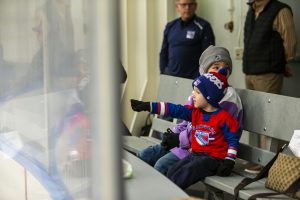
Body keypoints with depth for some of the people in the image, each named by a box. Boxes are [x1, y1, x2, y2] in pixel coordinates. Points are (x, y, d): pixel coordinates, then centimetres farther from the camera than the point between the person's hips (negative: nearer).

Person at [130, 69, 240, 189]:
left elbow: (233, 140, -7)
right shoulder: (195, 112, 8)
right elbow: (174, 110, 3)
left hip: (213, 157, -7)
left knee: (184, 173, -24)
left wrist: (229, 161, -16)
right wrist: (148, 106, -2)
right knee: (171, 172, -7)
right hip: (195, 154, 7)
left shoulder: (223, 117, -10)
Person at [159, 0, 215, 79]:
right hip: (170, 78, 5)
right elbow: (164, 53, 17)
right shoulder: (170, 26, 11)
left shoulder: (203, 27, -4)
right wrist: (163, 73, 7)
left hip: (192, 79, -4)